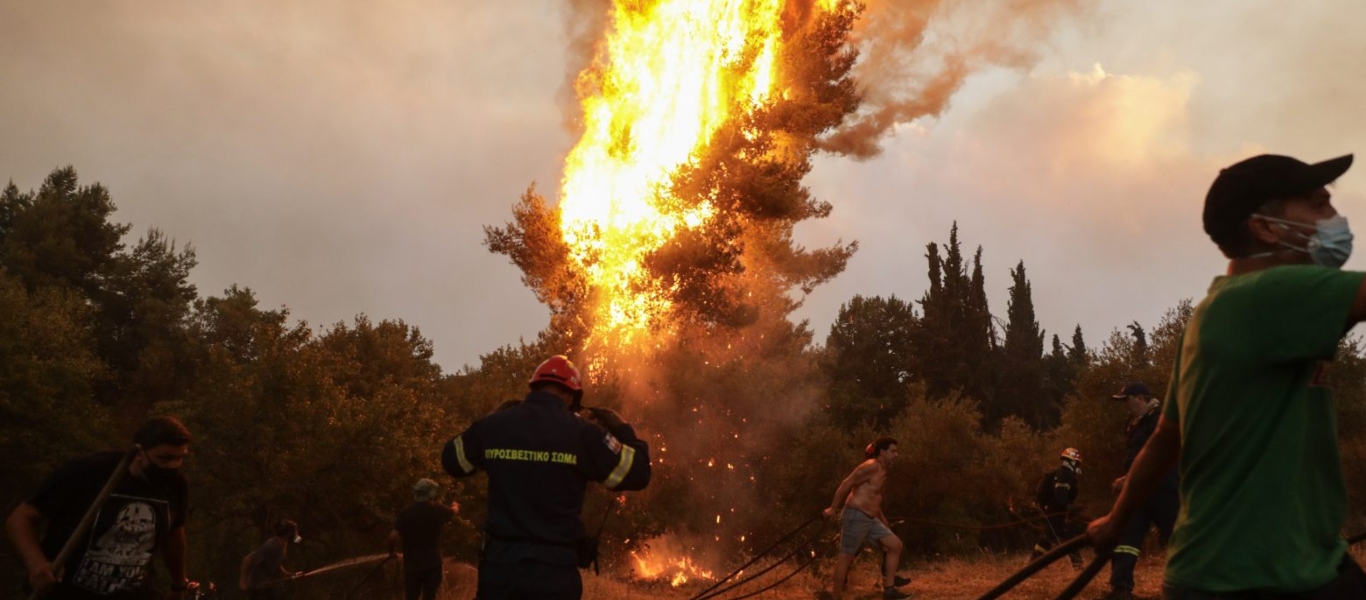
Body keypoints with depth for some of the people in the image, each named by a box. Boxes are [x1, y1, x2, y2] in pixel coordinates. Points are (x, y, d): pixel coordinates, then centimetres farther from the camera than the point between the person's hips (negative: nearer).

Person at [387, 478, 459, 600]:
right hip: (432, 563, 0)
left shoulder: (406, 513, -13)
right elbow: (454, 512, 16)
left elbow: (394, 536, -19)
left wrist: (392, 550, 3)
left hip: (412, 563, 0)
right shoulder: (437, 510, -6)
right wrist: (455, 506, 41)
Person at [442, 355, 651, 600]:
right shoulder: (582, 432, -8)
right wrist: (622, 429, 13)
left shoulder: (493, 425, 1)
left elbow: (451, 460, 19)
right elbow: (638, 474, -2)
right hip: (555, 568, -2)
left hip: (499, 562, 3)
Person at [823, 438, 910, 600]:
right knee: (846, 558, -2)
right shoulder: (871, 466, -15)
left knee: (895, 545, 5)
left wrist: (883, 520, 29)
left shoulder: (882, 471, 15)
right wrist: (833, 509, -14)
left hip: (870, 519, 10)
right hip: (856, 516, -10)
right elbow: (846, 484, -17)